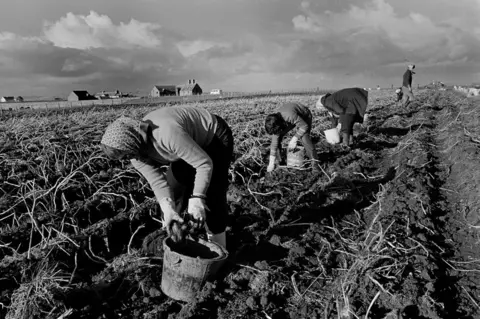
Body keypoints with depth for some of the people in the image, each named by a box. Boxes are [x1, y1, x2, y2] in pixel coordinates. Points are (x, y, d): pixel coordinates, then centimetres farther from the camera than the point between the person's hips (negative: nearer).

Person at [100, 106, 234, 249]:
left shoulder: (168, 134, -41)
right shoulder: (136, 151, -16)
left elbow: (205, 164, -34)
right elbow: (157, 181, -18)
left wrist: (197, 200, -36)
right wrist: (168, 209, -33)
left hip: (215, 137, -7)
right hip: (191, 142, 8)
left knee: (211, 196, -8)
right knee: (175, 190, 7)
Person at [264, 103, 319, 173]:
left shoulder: (291, 116, -45)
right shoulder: (275, 123, -23)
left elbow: (304, 126, -31)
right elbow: (274, 142, -17)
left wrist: (294, 140, -29)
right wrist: (271, 163, -16)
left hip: (304, 116, -5)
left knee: (304, 137, -29)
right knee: (277, 137, -7)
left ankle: (314, 162, -17)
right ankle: (277, 159, 9)